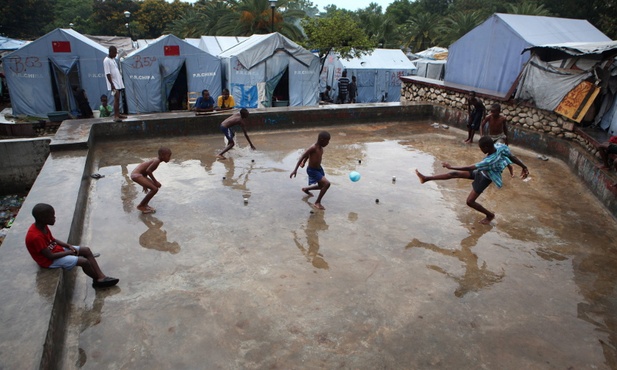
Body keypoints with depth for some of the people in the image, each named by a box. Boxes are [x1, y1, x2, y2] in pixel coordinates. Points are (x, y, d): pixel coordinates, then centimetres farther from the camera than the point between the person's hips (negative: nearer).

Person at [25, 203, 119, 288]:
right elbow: (50, 256, -26)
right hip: (49, 261, -10)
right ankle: (97, 280, 8)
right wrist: (69, 252, -13)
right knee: (84, 261, -19)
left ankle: (102, 277, -1)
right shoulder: (36, 236, -31)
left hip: (56, 249, 10)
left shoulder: (42, 226, -3)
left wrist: (69, 246, -1)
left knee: (86, 250, 1)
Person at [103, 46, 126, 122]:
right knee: (116, 98, -12)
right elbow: (108, 74, -17)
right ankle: (115, 116, -11)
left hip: (118, 82, 8)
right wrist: (112, 84, -21)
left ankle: (118, 114, 15)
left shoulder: (113, 59, 15)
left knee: (118, 99, 10)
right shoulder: (106, 61, -12)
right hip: (114, 83, -8)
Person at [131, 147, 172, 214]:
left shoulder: (155, 160, 12)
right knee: (155, 189, -13)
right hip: (136, 175, -10)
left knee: (155, 186, 19)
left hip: (136, 174, 10)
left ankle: (144, 204, 26)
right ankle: (140, 206, 1)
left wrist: (145, 183, 28)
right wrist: (155, 181, -13)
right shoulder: (157, 161, -17)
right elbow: (148, 170, -25)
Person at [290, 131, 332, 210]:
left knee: (321, 186, 24)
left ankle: (306, 189, 50)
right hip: (312, 170, -9)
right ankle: (317, 203, -8)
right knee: (327, 184, -21)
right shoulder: (313, 148, -27)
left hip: (319, 168, 9)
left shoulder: (321, 147, -3)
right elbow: (302, 157, -26)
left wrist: (304, 162, 26)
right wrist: (295, 170, -29)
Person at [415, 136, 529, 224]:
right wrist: (524, 167, 9)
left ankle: (490, 215, 21)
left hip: (484, 178, -8)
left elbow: (469, 168, -33)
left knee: (470, 201, -4)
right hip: (481, 171, 8)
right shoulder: (499, 145, -21)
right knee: (455, 174, -1)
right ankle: (426, 178, 0)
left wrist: (451, 167, -26)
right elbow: (513, 157, -6)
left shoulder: (490, 160, -40)